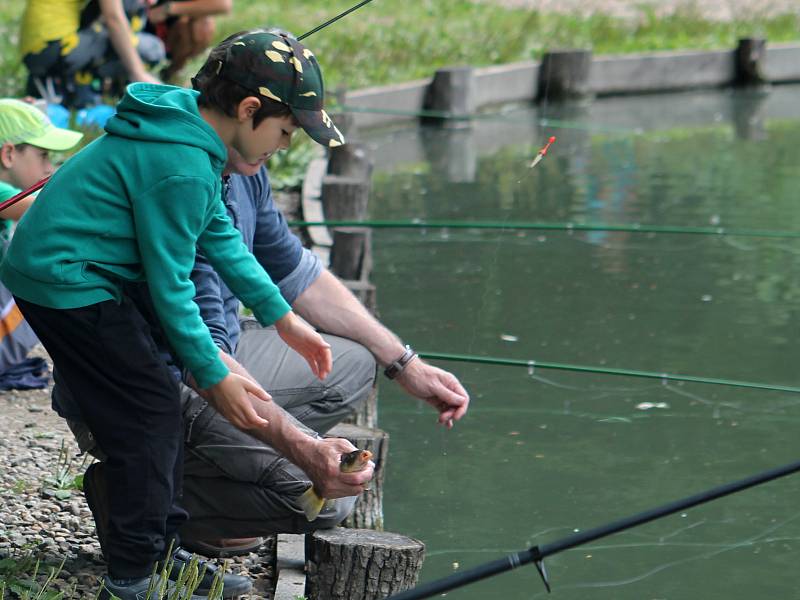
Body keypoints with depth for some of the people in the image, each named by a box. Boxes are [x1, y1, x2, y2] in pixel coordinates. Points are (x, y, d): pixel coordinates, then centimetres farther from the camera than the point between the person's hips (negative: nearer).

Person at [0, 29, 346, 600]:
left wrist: (284, 318, 13)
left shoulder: (191, 127, 5)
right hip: (68, 282, -10)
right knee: (149, 412, -6)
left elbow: (221, 237, 12)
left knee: (155, 405, 13)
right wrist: (215, 377, -11)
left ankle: (162, 553, 22)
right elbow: (170, 285, -20)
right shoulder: (182, 166, -26)